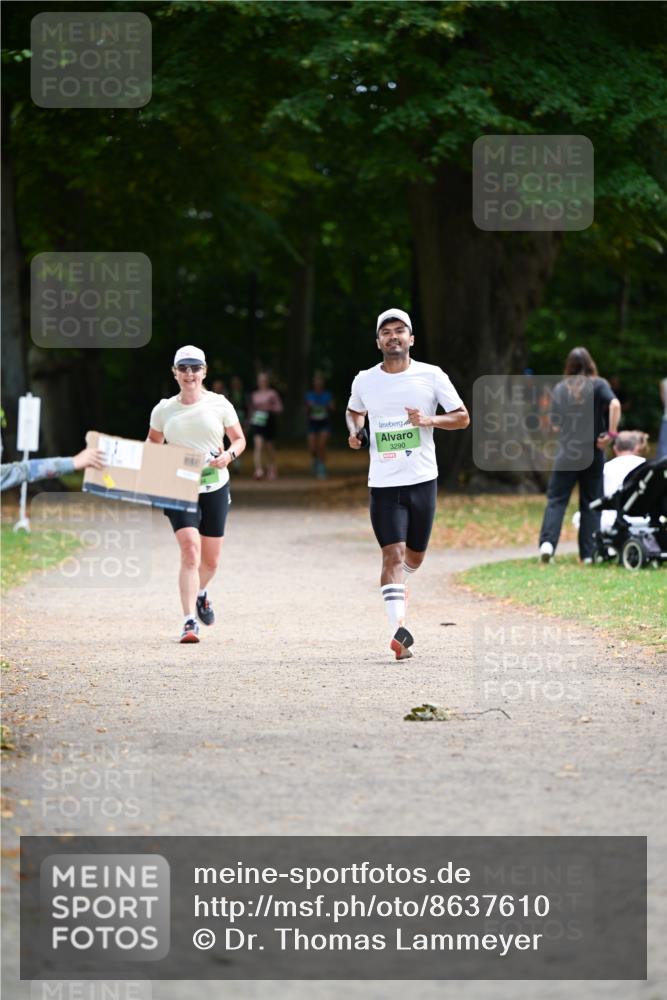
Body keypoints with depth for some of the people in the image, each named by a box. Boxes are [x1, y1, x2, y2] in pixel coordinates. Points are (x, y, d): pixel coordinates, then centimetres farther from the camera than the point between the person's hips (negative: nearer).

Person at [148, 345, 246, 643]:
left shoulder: (219, 404, -1)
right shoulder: (163, 410, 1)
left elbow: (239, 439, 8)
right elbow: (152, 445, 15)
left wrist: (229, 455, -13)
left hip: (215, 487, 2)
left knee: (210, 560, 12)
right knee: (190, 549, -20)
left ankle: (200, 593, 47)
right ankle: (189, 622, -21)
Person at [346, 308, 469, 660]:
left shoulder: (431, 376, -1)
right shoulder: (364, 381, 4)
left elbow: (462, 417, 2)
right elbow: (354, 411, 26)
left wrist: (429, 420, -16)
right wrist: (355, 431, 4)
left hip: (423, 480, 1)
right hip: (383, 483, -1)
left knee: (414, 557, 13)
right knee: (393, 553, -15)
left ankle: (395, 584, 47)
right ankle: (398, 629, -21)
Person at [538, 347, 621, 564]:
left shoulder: (560, 388, 5)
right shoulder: (598, 385, -1)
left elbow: (555, 424, 7)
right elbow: (614, 404, -20)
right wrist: (611, 433, -15)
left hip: (566, 453, 1)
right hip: (593, 452, -1)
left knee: (556, 499, 2)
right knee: (590, 503, 8)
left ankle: (547, 542, -19)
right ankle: (588, 553, 6)